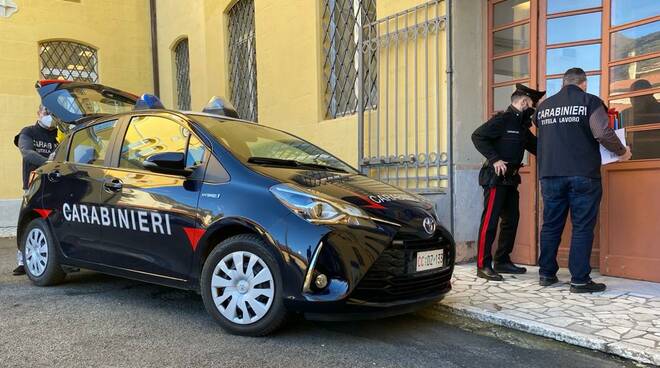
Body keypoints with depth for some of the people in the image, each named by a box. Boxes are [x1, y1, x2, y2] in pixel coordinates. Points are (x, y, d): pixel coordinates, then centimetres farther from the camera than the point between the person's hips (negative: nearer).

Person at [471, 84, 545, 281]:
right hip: (496, 177, -10)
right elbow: (477, 136, -19)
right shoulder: (502, 119, -10)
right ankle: (483, 266, -7)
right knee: (490, 220, -9)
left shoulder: (522, 125, 17)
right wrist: (495, 159, -24)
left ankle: (502, 261, 22)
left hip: (510, 178, 10)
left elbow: (534, 145, 24)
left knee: (511, 219, 12)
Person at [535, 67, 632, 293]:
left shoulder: (544, 105, 13)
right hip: (583, 175, -4)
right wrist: (622, 152, 3)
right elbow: (603, 133, -12)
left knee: (551, 225, 11)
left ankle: (547, 274, 17)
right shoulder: (589, 101, -2)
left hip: (550, 175, 4)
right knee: (582, 227, 1)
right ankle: (579, 280, 2)